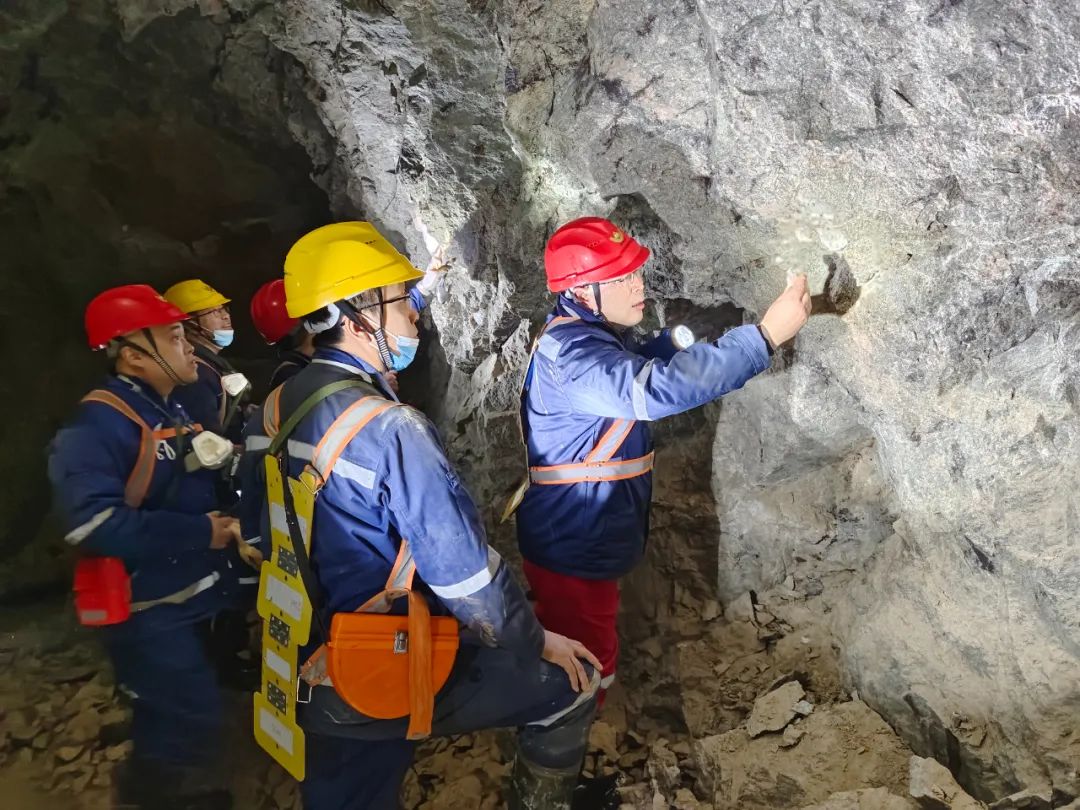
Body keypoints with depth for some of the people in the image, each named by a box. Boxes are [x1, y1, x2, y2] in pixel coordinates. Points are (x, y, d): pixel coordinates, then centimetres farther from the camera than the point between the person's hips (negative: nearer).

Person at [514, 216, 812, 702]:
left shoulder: (592, 331, 3)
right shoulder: (570, 355, -30)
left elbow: (641, 366, 21)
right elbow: (656, 388, -45)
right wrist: (767, 334, -44)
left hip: (587, 537, 10)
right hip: (572, 547, -10)